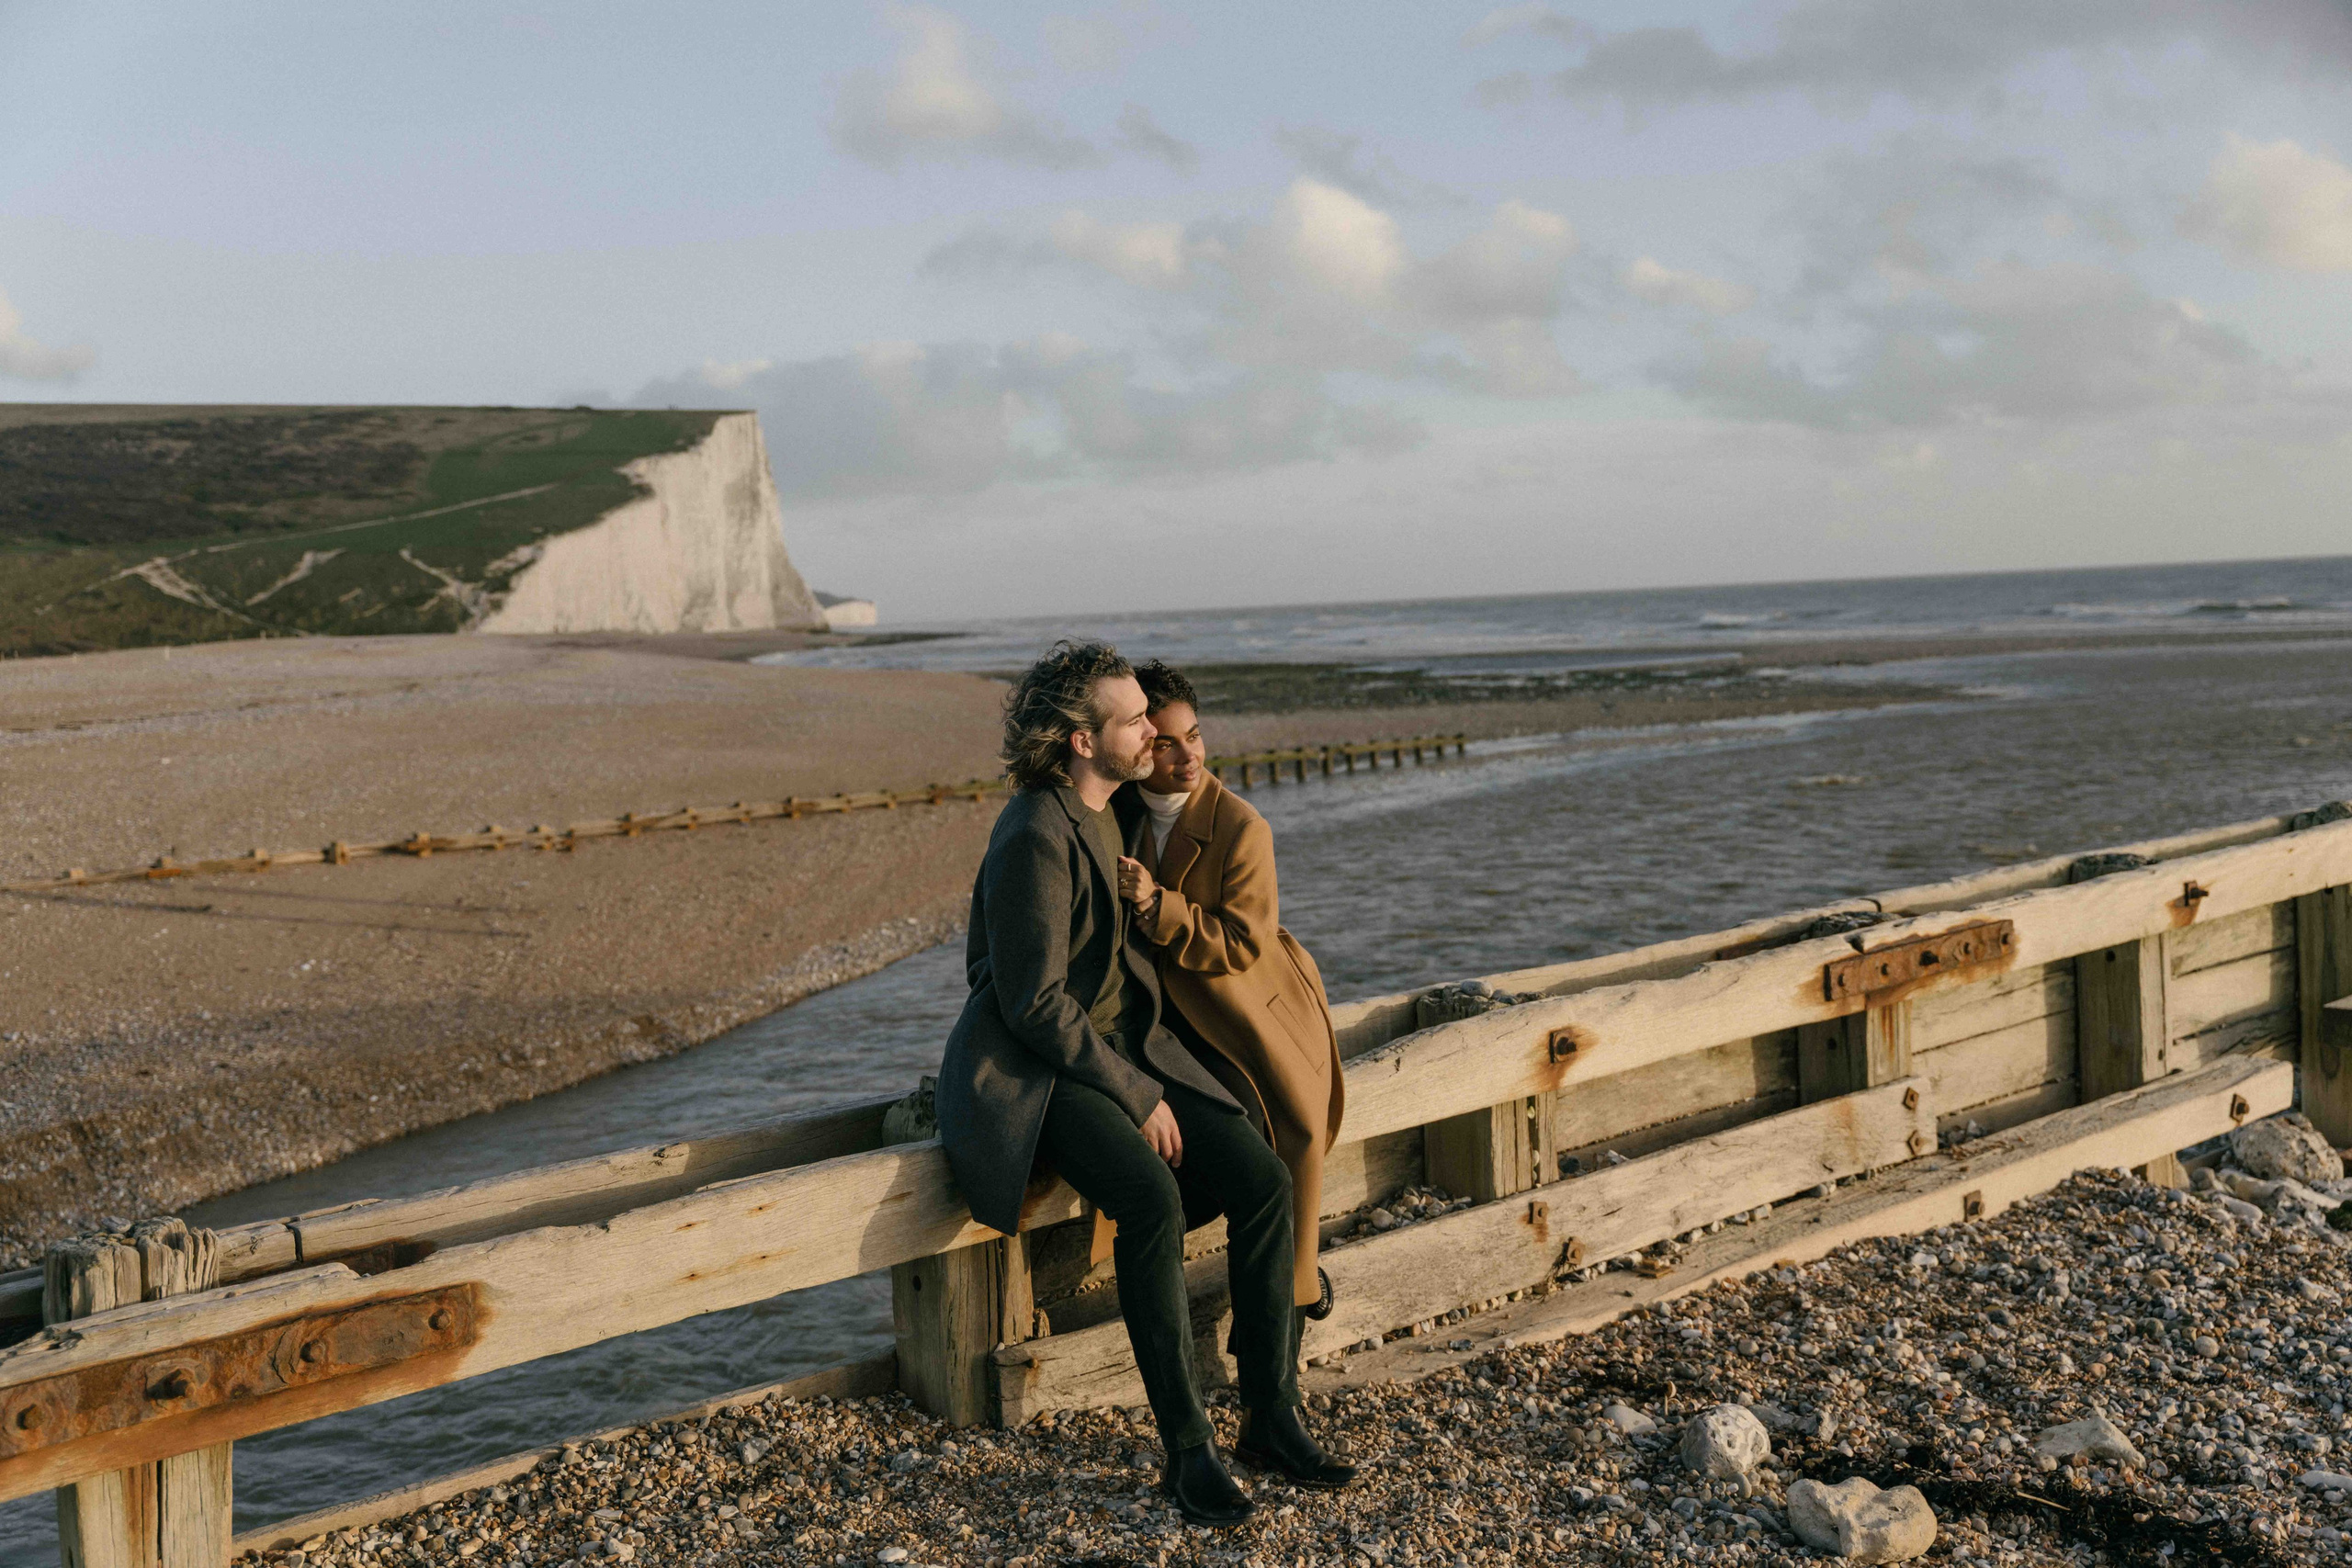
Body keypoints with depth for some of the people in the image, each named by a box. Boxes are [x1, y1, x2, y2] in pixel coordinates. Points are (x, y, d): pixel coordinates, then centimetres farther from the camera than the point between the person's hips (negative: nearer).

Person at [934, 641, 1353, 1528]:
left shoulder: (1122, 811, 8)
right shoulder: (1035, 838, -21)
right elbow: (1036, 1004, -21)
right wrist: (1137, 1097, -17)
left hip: (1125, 1045, 8)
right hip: (1033, 1067, -8)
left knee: (1263, 1179, -11)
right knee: (1151, 1198, -33)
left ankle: (1271, 1414, -1)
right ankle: (1186, 1448, -21)